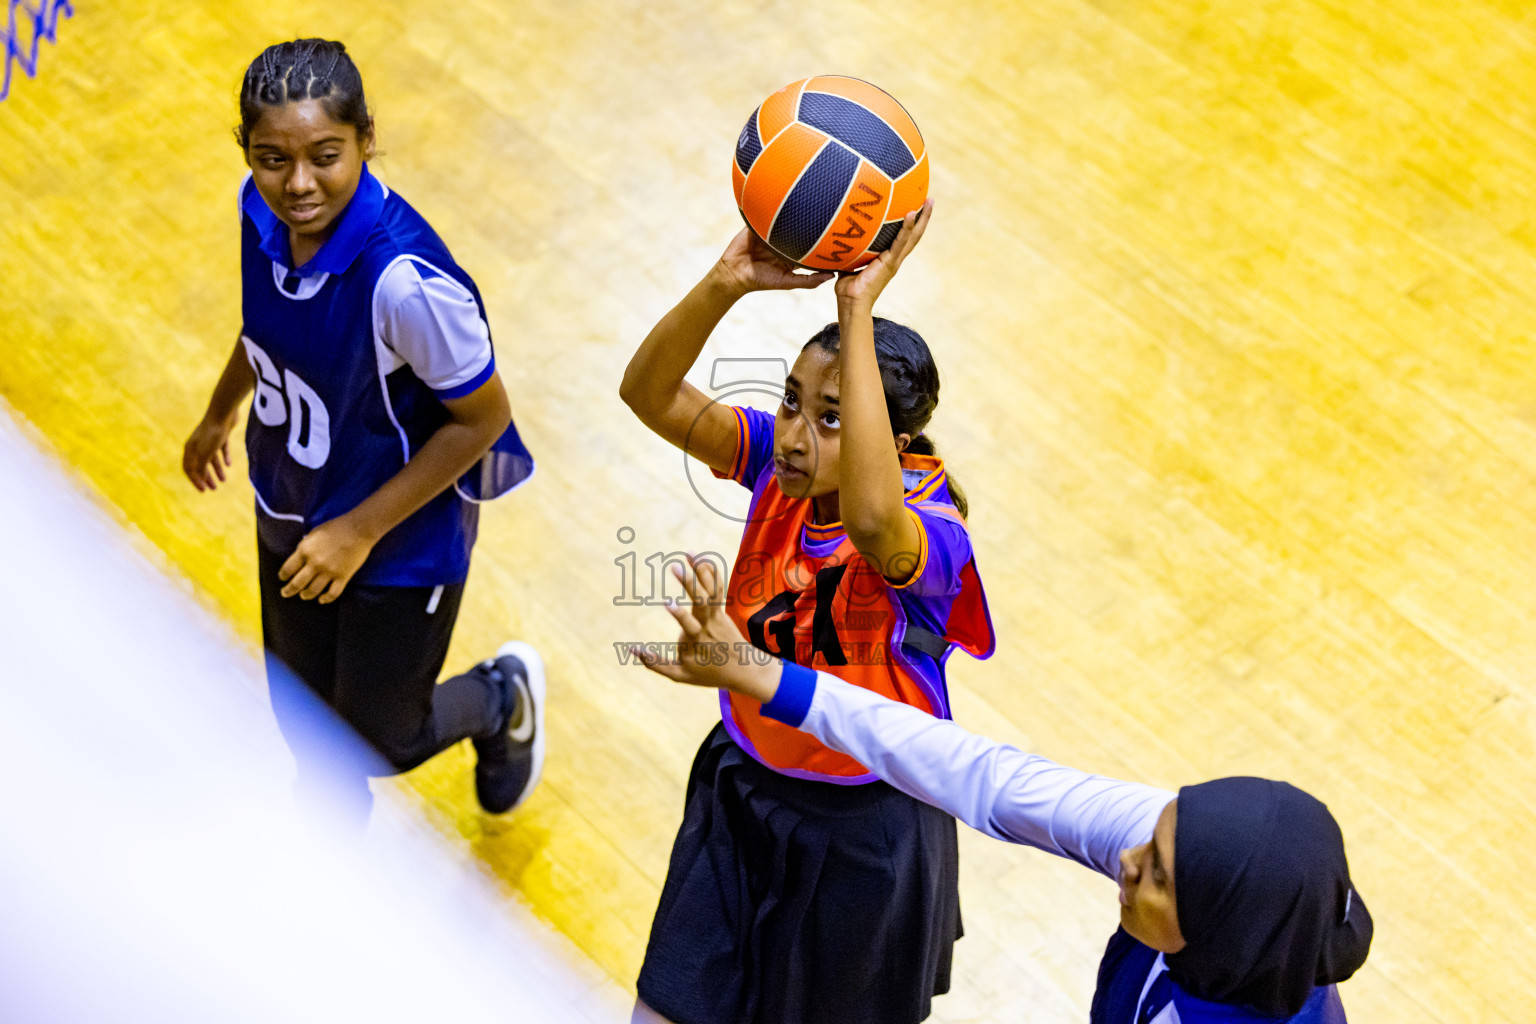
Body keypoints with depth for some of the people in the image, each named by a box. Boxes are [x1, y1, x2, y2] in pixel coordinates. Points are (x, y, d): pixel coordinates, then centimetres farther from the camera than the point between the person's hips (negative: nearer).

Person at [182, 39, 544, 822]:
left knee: (380, 742, 14)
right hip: (288, 520, 6)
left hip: (402, 543, -6)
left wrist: (359, 531, -19)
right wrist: (219, 416, 22)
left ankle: (503, 696, 46)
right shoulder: (255, 212, -17)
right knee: (305, 722, 23)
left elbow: (484, 418, -23)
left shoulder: (406, 279, -37)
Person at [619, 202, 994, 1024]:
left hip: (864, 827, -4)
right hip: (742, 788, 5)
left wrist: (860, 314, -54)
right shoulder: (777, 462, -13)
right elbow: (648, 394, -23)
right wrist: (725, 284, -40)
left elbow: (872, 518, -56)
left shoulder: (932, 540, -31)